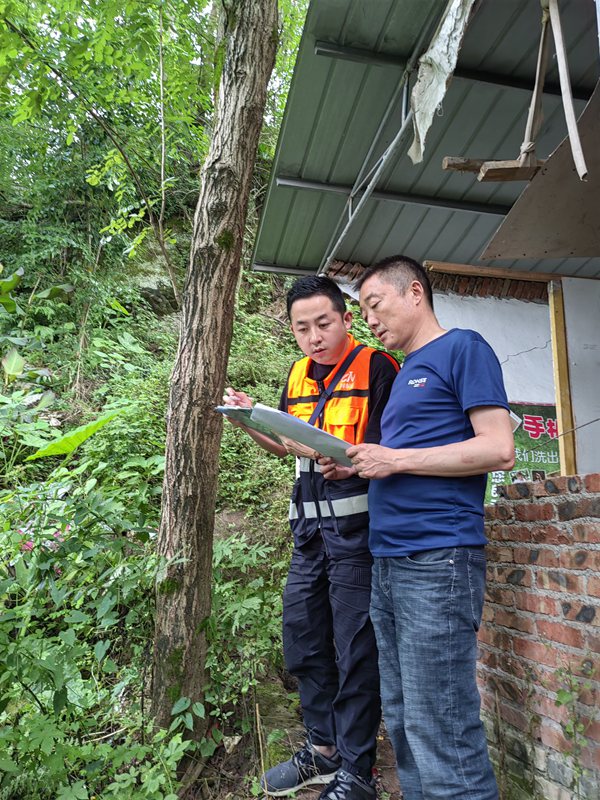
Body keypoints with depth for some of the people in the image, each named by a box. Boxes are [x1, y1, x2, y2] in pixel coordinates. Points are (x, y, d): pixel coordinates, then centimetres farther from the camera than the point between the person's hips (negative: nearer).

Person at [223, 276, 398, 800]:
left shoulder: (375, 367, -7)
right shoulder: (299, 375, 14)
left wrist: (353, 464, -30)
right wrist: (249, 419, 5)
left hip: (356, 525, -7)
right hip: (309, 526, 7)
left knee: (354, 650, 2)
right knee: (302, 639, 15)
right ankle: (323, 748, 35)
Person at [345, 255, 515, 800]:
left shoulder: (463, 348, -1)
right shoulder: (405, 372, 22)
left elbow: (499, 449, -11)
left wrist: (396, 459, -12)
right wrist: (357, 465, 7)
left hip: (438, 559, -8)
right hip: (388, 561, 8)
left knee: (441, 733, -2)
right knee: (402, 723, 15)